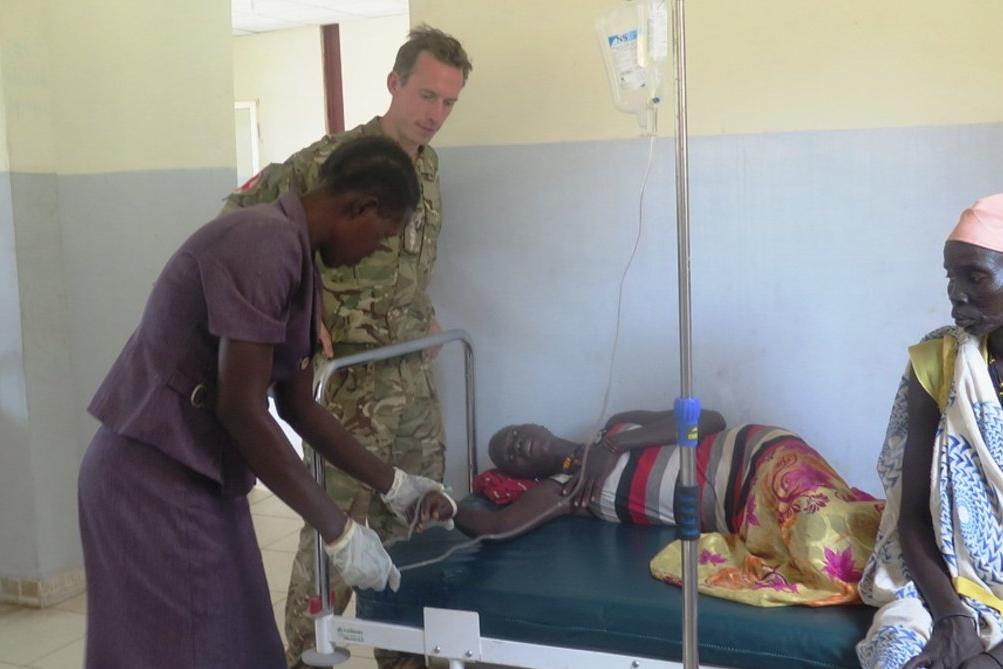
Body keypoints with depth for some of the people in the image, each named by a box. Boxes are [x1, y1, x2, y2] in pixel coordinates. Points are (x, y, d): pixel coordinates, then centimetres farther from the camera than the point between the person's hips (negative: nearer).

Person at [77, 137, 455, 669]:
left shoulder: (295, 258, 10)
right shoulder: (265, 243, -20)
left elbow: (298, 406, 16)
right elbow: (242, 409, -23)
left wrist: (392, 485, 17)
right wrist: (339, 533, -17)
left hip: (196, 478, 9)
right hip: (155, 480, -9)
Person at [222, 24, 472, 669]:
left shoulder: (429, 164, 10)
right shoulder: (332, 160, -13)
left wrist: (421, 313, 10)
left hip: (417, 376, 7)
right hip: (350, 382, -7)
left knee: (413, 528, 15)